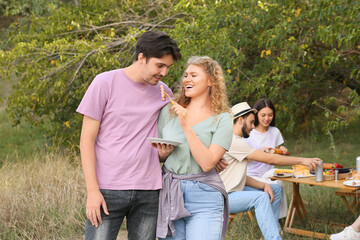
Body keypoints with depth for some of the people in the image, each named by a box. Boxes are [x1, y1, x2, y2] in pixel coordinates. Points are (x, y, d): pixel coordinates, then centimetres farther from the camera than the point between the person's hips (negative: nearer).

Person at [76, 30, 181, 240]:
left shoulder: (163, 93, 10)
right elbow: (87, 140, -3)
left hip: (149, 191, 4)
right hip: (108, 190, -3)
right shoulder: (106, 83, -2)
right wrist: (93, 190, -10)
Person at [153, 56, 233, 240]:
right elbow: (157, 155, 18)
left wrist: (187, 127, -16)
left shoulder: (221, 119, -2)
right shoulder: (169, 111, 10)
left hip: (204, 199, -3)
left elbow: (207, 163, -13)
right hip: (168, 193, 4)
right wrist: (163, 154, -5)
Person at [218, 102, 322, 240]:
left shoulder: (238, 141, 15)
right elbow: (269, 159, -20)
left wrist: (264, 185, -4)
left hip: (235, 190, 11)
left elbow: (242, 178, 12)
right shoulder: (233, 142, -19)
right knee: (261, 197, -30)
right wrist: (302, 160, -14)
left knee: (276, 190, 10)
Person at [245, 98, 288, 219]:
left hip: (268, 174, 4)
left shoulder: (275, 132, 11)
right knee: (276, 186, -32)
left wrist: (281, 152, -4)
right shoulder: (248, 133, -4)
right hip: (250, 176, -4)